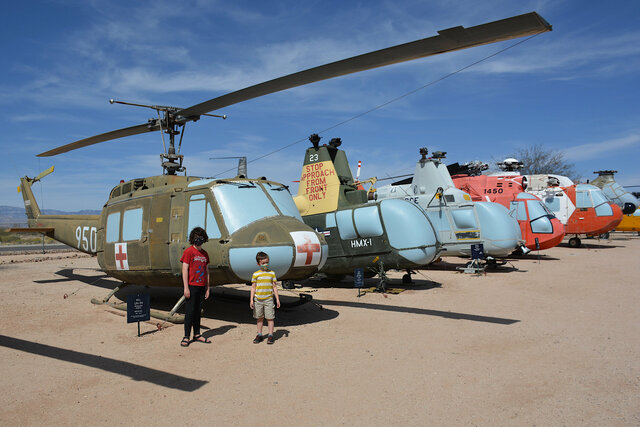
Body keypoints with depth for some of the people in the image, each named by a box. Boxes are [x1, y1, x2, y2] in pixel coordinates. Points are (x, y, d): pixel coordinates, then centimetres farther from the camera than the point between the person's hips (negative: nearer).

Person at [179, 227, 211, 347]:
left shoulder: (205, 254, 13)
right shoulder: (188, 251, -5)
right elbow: (184, 269, -8)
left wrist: (207, 288, 14)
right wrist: (186, 288, -13)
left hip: (201, 286, 5)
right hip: (192, 286, -5)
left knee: (198, 311, 11)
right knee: (190, 311, -2)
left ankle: (197, 335, 19)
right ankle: (186, 337, 5)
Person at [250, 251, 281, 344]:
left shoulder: (272, 273, 3)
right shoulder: (255, 274, 2)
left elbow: (274, 287, 6)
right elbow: (253, 287, 4)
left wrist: (277, 299, 3)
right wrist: (251, 300, 0)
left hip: (268, 299, 0)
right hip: (258, 299, 1)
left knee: (270, 318, 0)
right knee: (260, 318, 11)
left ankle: (270, 335, 9)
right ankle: (259, 335, 22)